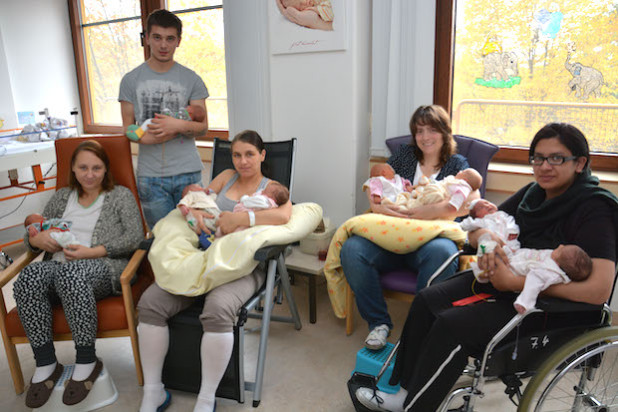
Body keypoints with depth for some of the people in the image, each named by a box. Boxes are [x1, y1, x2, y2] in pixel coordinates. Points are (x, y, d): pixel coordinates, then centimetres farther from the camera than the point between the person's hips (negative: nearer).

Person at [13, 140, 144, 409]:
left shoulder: (120, 195, 11)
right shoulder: (62, 197, 24)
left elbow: (135, 237, -3)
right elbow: (30, 236, 24)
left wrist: (92, 252, -12)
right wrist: (38, 239, -2)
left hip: (104, 268, -4)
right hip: (59, 266, 4)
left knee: (69, 273, -38)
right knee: (29, 276, -30)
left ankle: (87, 361, -21)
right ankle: (45, 364, -16)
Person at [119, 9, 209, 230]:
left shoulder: (191, 79, 6)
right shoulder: (131, 80, 7)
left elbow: (203, 126, 4)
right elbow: (127, 128, 8)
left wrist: (178, 125, -16)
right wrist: (143, 137, -13)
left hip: (188, 171, 0)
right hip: (150, 175, 0)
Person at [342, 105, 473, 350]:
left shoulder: (457, 164, 13)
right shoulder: (405, 155, 21)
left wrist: (437, 210, -17)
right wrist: (377, 203, -6)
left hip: (432, 238, -2)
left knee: (441, 252, -38)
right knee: (351, 249, -25)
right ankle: (379, 323, -11)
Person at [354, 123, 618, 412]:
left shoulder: (594, 208, -16)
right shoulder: (533, 193, 6)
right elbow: (475, 230, 8)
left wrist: (516, 281, -27)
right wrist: (487, 240, -18)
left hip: (556, 305, -7)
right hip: (505, 278, 8)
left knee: (451, 325, -22)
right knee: (427, 301, -6)